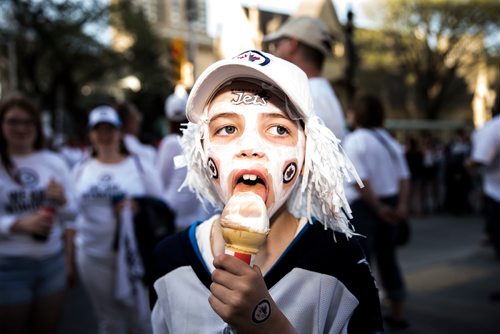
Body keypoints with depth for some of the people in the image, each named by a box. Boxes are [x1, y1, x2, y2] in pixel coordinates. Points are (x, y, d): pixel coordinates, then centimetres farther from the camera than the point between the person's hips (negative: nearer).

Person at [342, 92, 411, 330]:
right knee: (387, 257, 17)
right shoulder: (389, 140, 13)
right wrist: (401, 205, -3)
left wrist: (378, 207, -15)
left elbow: (360, 181, -20)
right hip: (389, 202, 8)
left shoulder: (353, 141, -11)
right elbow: (404, 176, 5)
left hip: (363, 205, -8)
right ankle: (398, 313, 27)